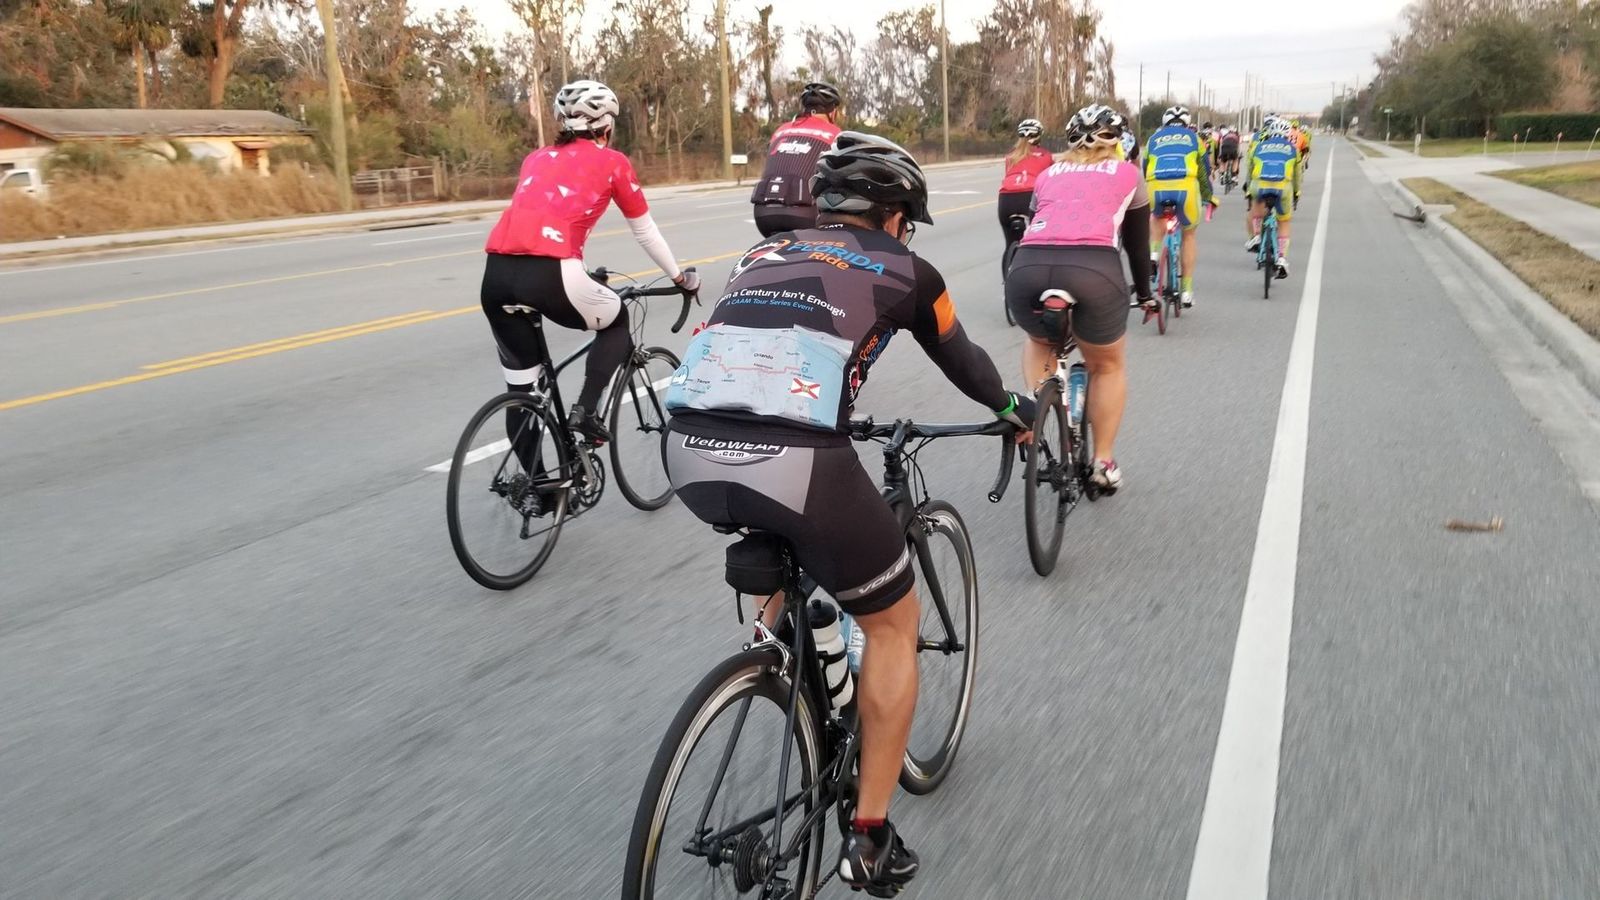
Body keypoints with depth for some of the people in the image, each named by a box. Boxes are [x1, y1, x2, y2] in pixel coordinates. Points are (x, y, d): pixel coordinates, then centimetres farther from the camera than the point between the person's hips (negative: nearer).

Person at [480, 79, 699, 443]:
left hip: (496, 275, 5)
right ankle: (586, 409, 9)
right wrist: (680, 277, 37)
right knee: (616, 321, 26)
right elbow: (646, 233, 21)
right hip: (549, 274, -5)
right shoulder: (613, 162, 14)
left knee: (520, 374, 23)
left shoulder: (537, 158, 27)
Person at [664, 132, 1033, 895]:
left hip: (689, 453, 5)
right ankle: (869, 838, 22)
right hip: (794, 461, -5)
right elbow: (962, 360, 32)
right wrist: (1014, 411, 53)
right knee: (894, 623, 19)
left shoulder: (763, 255, 28)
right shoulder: (901, 269, 17)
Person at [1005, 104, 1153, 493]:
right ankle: (1103, 462, 27)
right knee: (1109, 364, 25)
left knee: (1040, 341, 36)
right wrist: (1145, 293, 46)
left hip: (1027, 268, 2)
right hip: (1094, 271, -2)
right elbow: (1137, 243, 31)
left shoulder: (1048, 175, 30)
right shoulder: (1128, 174, 25)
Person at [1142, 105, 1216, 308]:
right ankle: (1187, 290, 18)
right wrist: (1208, 196, 40)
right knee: (1188, 235, 20)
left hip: (1156, 187, 0)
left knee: (1156, 218, 33)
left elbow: (1144, 171, 30)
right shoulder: (1193, 137, 25)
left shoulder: (1154, 138, 27)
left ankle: (1152, 255, 6)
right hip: (1186, 187, 0)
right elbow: (1204, 170, 27)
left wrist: (1144, 198, 43)